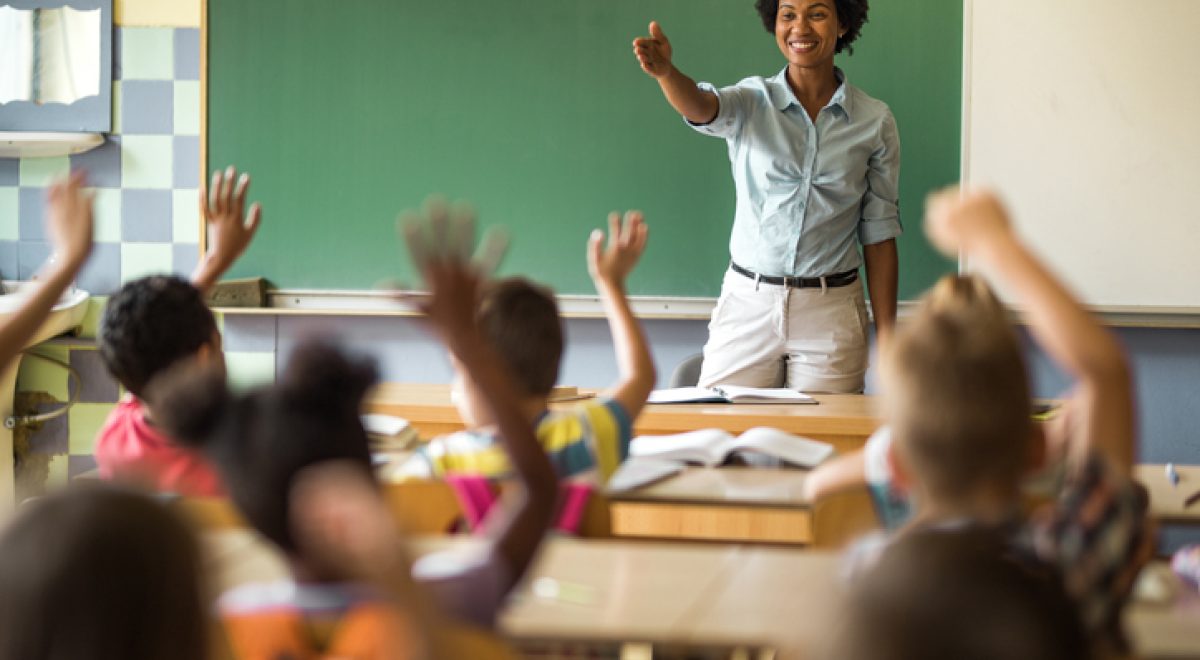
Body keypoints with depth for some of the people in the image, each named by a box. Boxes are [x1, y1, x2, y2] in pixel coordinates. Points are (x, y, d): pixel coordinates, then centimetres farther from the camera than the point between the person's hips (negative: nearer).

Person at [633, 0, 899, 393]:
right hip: (747, 304, 0)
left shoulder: (875, 121, 2)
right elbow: (699, 107, -23)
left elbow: (879, 235, 4)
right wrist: (665, 71, -46)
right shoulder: (751, 102, 0)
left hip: (830, 315, 0)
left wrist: (887, 340, 1)